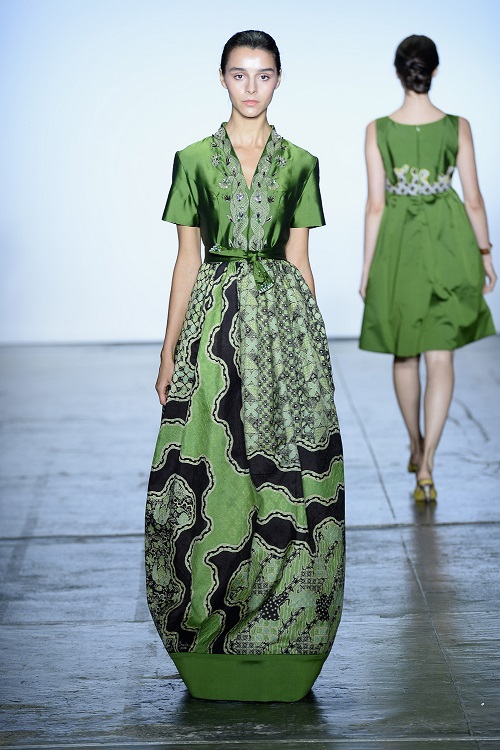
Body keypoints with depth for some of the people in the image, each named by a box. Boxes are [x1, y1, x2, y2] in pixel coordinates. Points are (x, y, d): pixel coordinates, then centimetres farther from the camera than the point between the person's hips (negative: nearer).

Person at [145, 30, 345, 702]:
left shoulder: (299, 163, 7)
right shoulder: (195, 160, 6)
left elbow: (299, 258, 9)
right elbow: (187, 257, 6)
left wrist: (309, 339, 6)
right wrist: (170, 351, 4)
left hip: (285, 319, 1)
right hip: (216, 319, 0)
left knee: (286, 478, -1)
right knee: (211, 478, -2)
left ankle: (280, 637, 12)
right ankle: (214, 649, 11)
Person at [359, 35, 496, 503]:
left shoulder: (378, 130, -8)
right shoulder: (457, 127, -7)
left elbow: (376, 205, -7)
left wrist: (367, 266, 1)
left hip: (398, 244, 0)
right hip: (448, 241, 0)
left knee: (404, 354, 18)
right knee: (440, 357, 2)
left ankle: (417, 447, 34)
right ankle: (427, 464, -9)